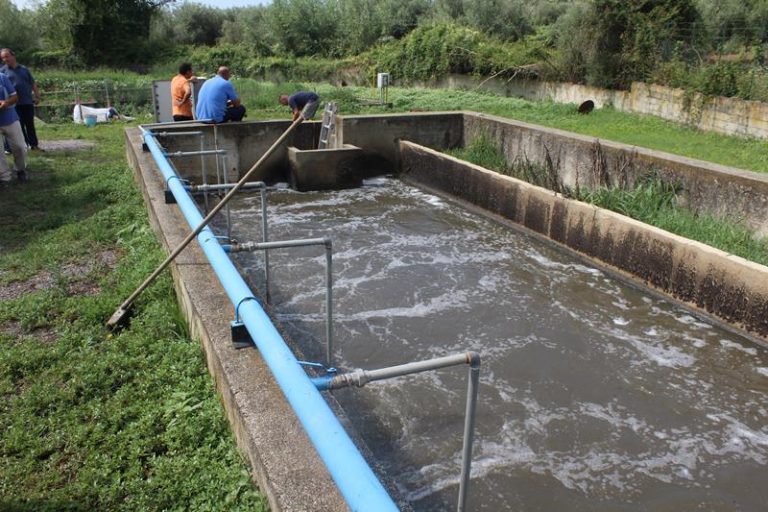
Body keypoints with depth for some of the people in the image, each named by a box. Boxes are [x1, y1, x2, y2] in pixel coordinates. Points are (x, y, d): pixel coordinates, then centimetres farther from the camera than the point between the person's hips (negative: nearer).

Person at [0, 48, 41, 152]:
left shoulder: (24, 69, 11)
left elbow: (33, 84, 14)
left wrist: (37, 96, 6)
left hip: (28, 102, 2)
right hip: (14, 104, -2)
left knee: (30, 125, 9)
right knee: (19, 125, 3)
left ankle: (34, 145, 17)